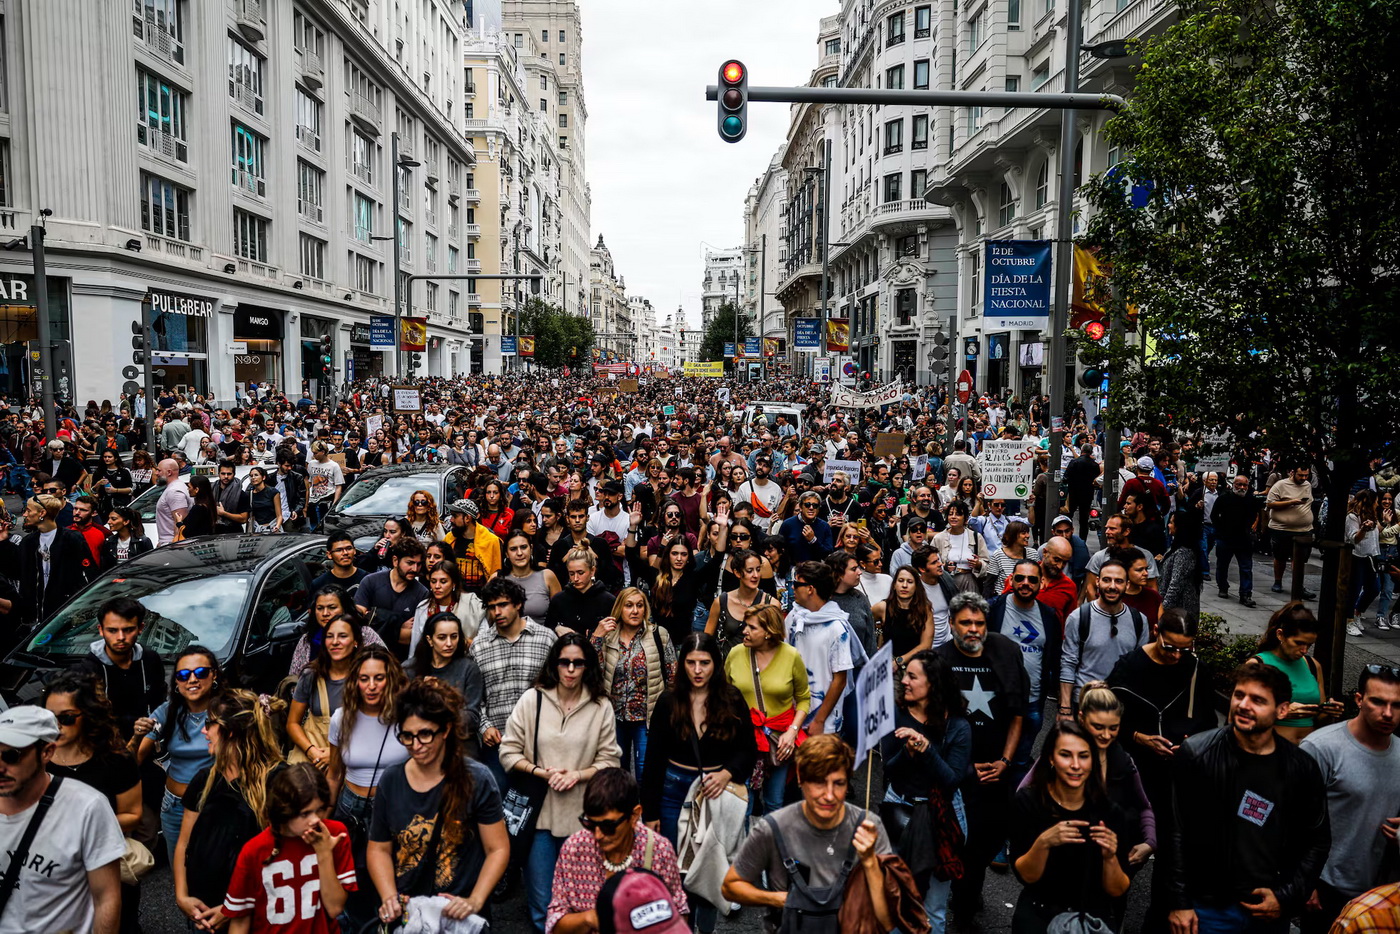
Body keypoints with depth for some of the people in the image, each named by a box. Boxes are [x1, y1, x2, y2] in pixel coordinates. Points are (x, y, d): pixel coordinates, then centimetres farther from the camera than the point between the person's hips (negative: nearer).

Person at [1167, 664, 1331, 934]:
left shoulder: (1302, 768, -2)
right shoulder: (1196, 753, -11)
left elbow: (1317, 841, 7)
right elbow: (1176, 831, -8)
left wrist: (1287, 898, -2)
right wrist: (1180, 902, -9)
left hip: (1272, 912, 3)